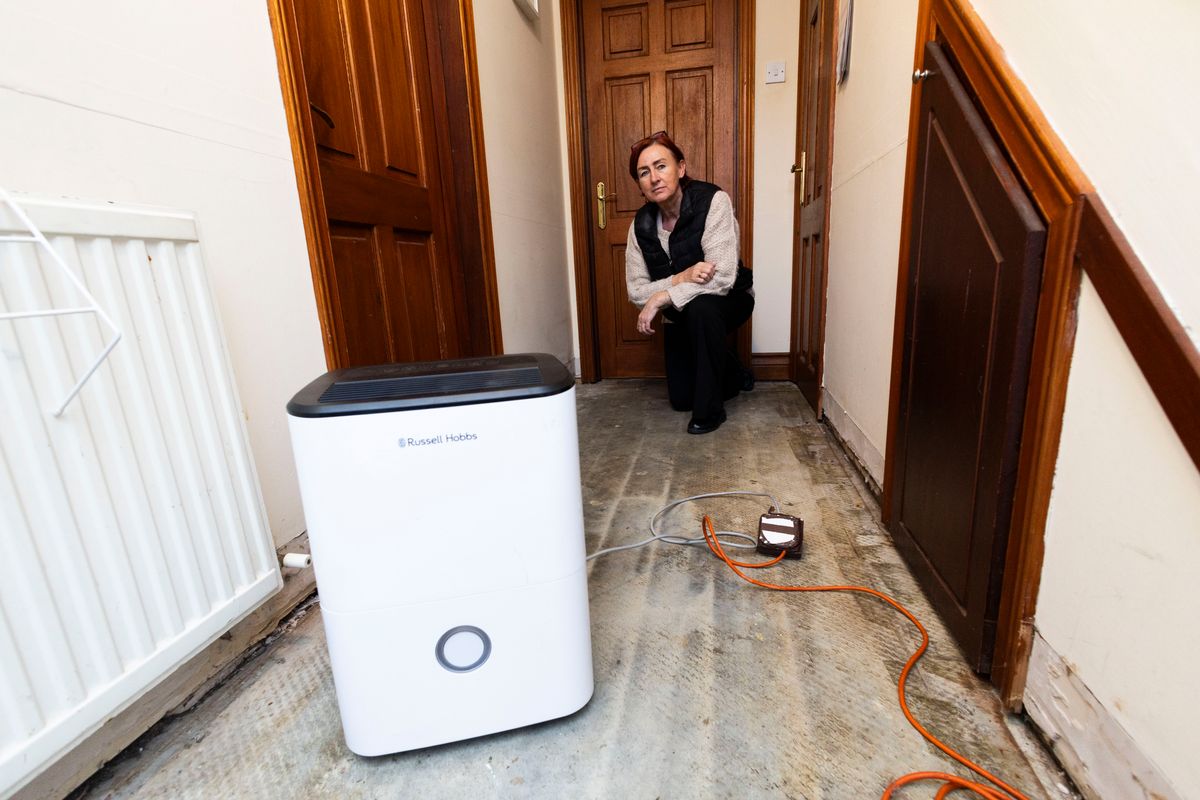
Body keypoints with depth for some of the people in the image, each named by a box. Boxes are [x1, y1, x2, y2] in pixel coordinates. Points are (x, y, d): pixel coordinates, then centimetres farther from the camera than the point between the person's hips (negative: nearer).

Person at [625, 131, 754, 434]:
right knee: (680, 399, 8)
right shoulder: (641, 225, -14)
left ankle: (710, 408, -20)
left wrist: (661, 298, -33)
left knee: (701, 307, -40)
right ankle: (734, 376, 41)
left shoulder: (713, 201, -26)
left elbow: (722, 277, -35)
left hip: (729, 301, -4)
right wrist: (682, 278, -35)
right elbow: (636, 291, -17)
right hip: (681, 318, 5)